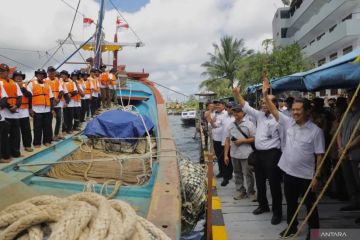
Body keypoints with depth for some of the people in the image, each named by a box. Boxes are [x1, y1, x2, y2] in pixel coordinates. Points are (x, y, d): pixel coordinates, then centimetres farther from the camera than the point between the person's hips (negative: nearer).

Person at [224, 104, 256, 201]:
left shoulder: (249, 124, -5)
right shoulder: (230, 125, 7)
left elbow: (255, 138, -7)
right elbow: (227, 140, 7)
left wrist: (242, 141, -17)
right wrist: (226, 154, 4)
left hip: (246, 154, -4)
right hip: (234, 154, 4)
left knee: (248, 174, 5)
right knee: (237, 174, 14)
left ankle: (251, 192, 20)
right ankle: (240, 191, 27)